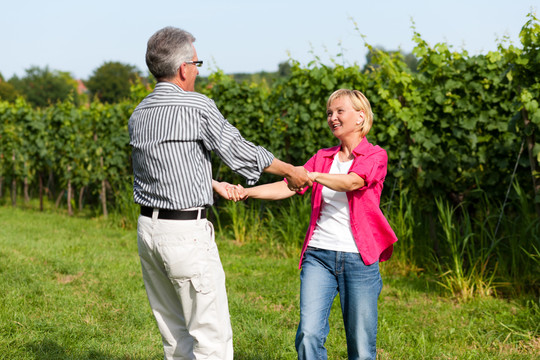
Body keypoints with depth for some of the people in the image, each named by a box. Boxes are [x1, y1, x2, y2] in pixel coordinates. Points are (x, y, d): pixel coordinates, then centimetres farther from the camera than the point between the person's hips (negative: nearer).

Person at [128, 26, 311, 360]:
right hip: (186, 232, -8)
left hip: (148, 227, 8)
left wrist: (215, 185, 34)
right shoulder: (197, 106, -11)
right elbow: (241, 152, -3)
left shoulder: (139, 114, 10)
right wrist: (291, 171, 11)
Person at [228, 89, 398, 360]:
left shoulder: (375, 157, 1)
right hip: (318, 255, 3)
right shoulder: (322, 157, 15)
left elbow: (351, 182, -19)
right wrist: (246, 192, -12)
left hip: (359, 259, -3)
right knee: (308, 335, -10)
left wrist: (312, 175, -35)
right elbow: (287, 187, 4)